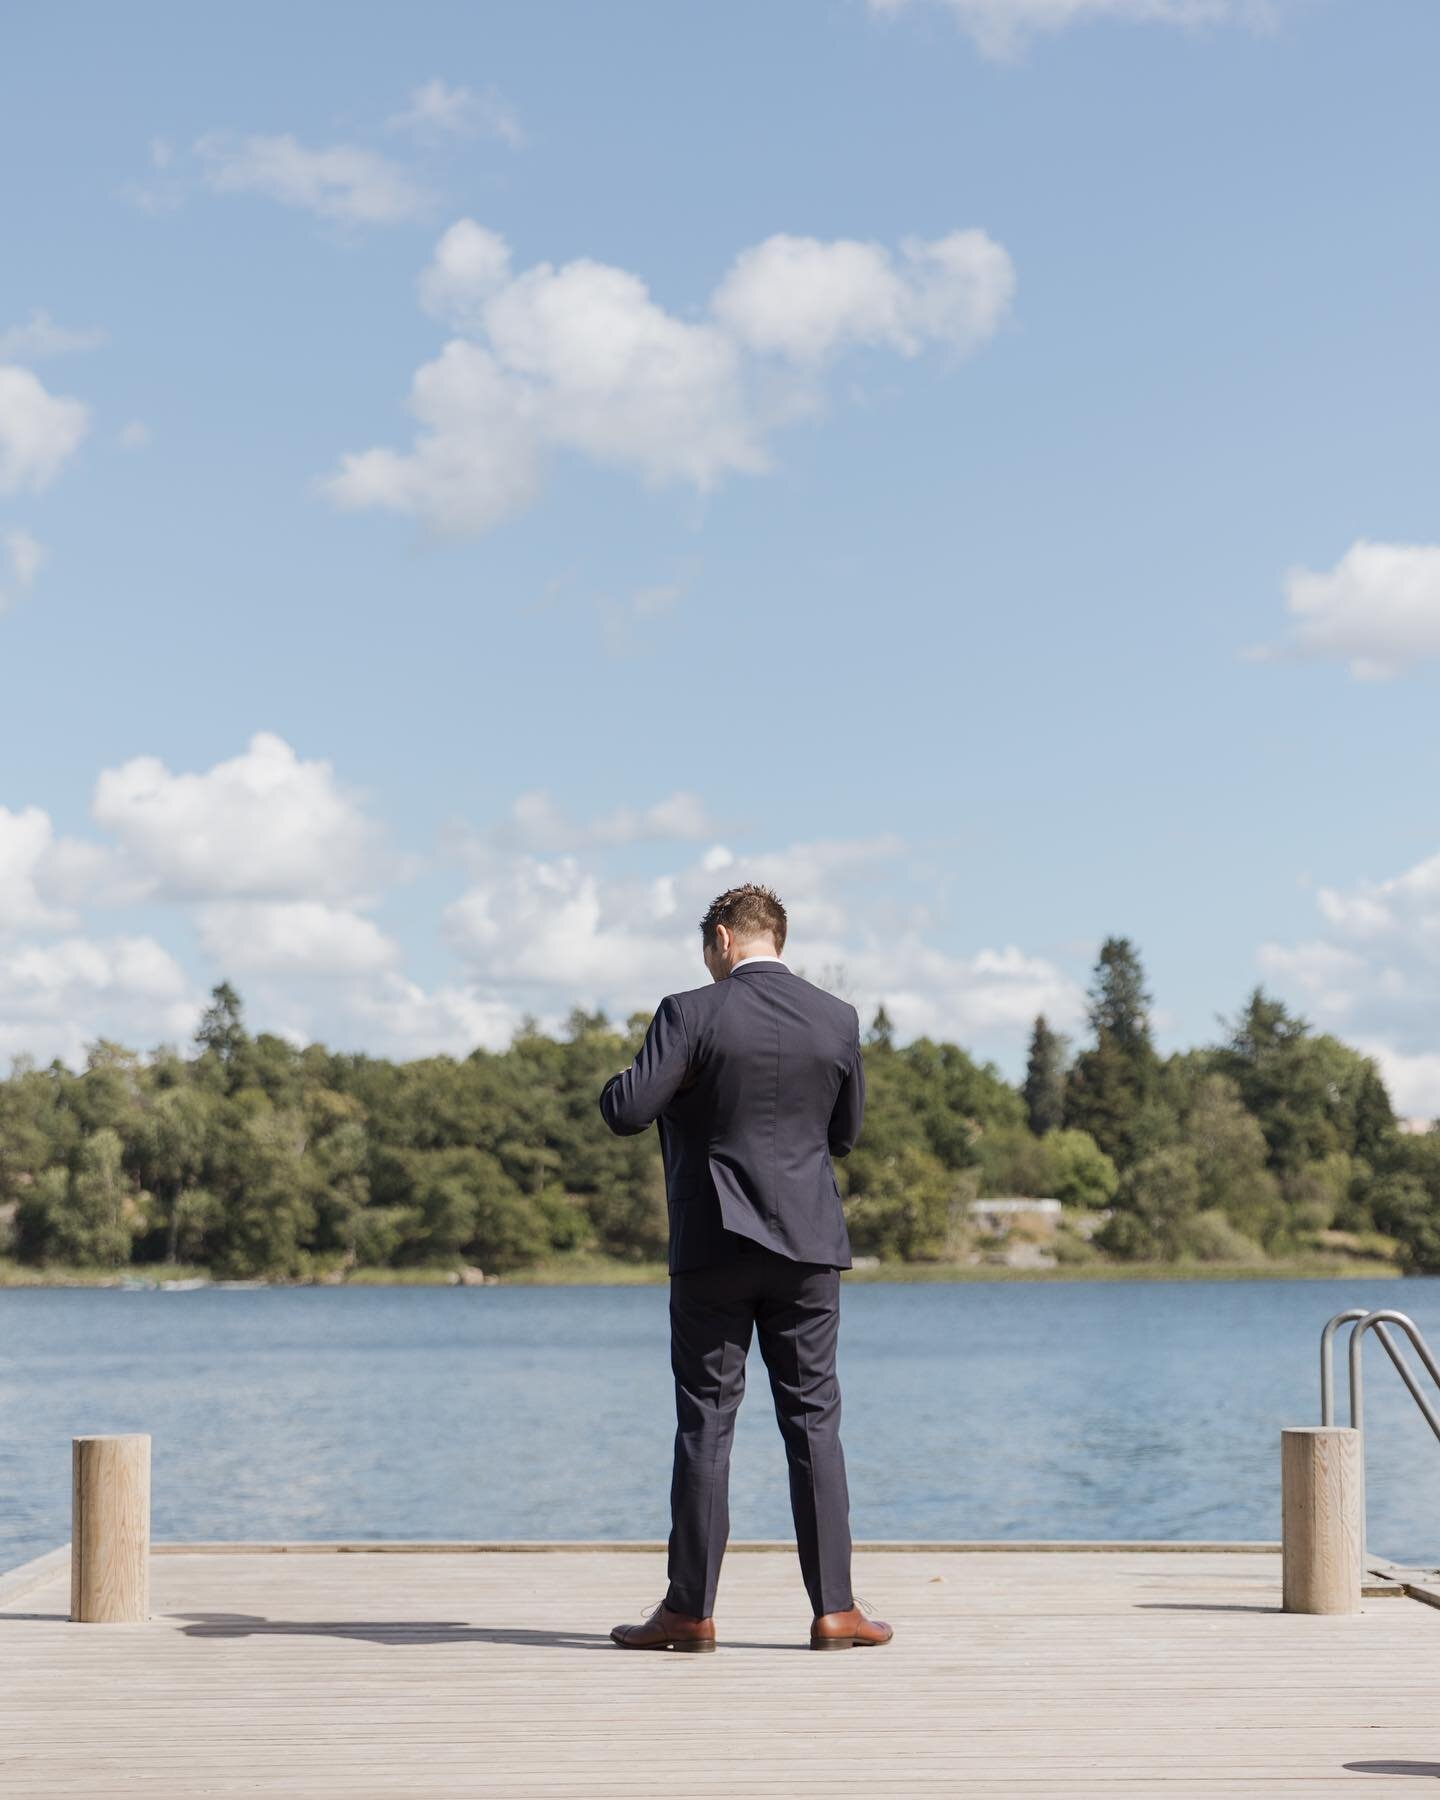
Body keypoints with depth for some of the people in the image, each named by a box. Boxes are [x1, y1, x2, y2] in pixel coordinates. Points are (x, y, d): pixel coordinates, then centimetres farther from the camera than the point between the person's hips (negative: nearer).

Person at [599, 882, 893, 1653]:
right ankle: (834, 1608, 6)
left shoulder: (691, 1014, -10)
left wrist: (619, 1081, 7)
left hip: (714, 1245, -2)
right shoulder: (837, 1020, 2)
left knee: (705, 1423, 4)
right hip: (808, 1244, 3)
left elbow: (626, 1113, -15)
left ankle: (690, 1610, 8)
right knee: (813, 1421, 7)